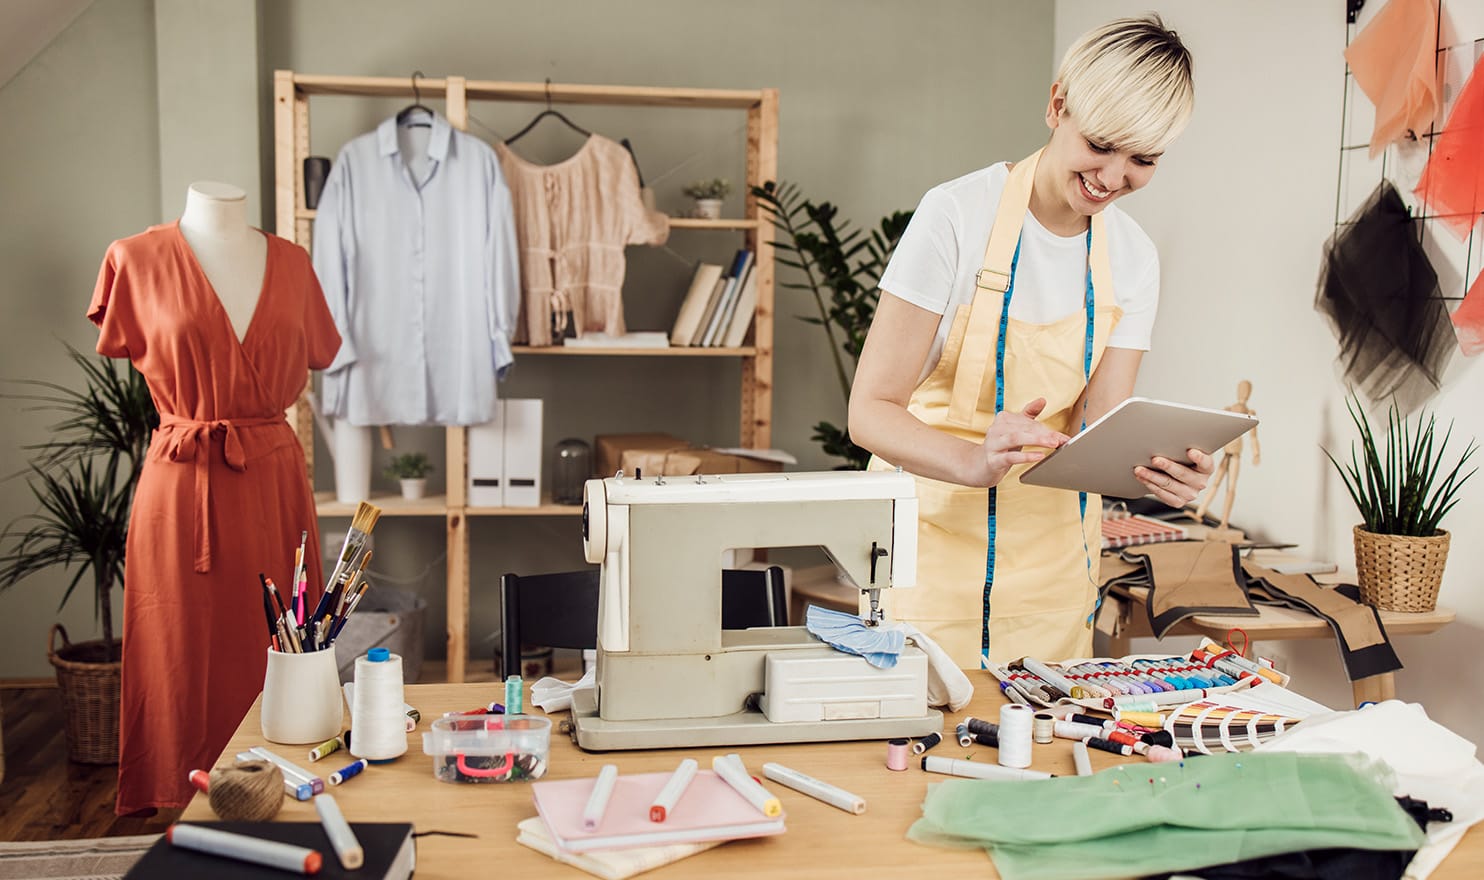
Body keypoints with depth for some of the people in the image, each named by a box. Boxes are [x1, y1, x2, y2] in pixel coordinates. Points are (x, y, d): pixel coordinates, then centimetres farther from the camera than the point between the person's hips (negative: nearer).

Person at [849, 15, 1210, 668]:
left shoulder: (1132, 259, 0)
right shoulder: (958, 214, -16)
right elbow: (871, 409, -19)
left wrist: (1155, 469, -25)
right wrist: (977, 462, -36)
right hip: (935, 539, -4)